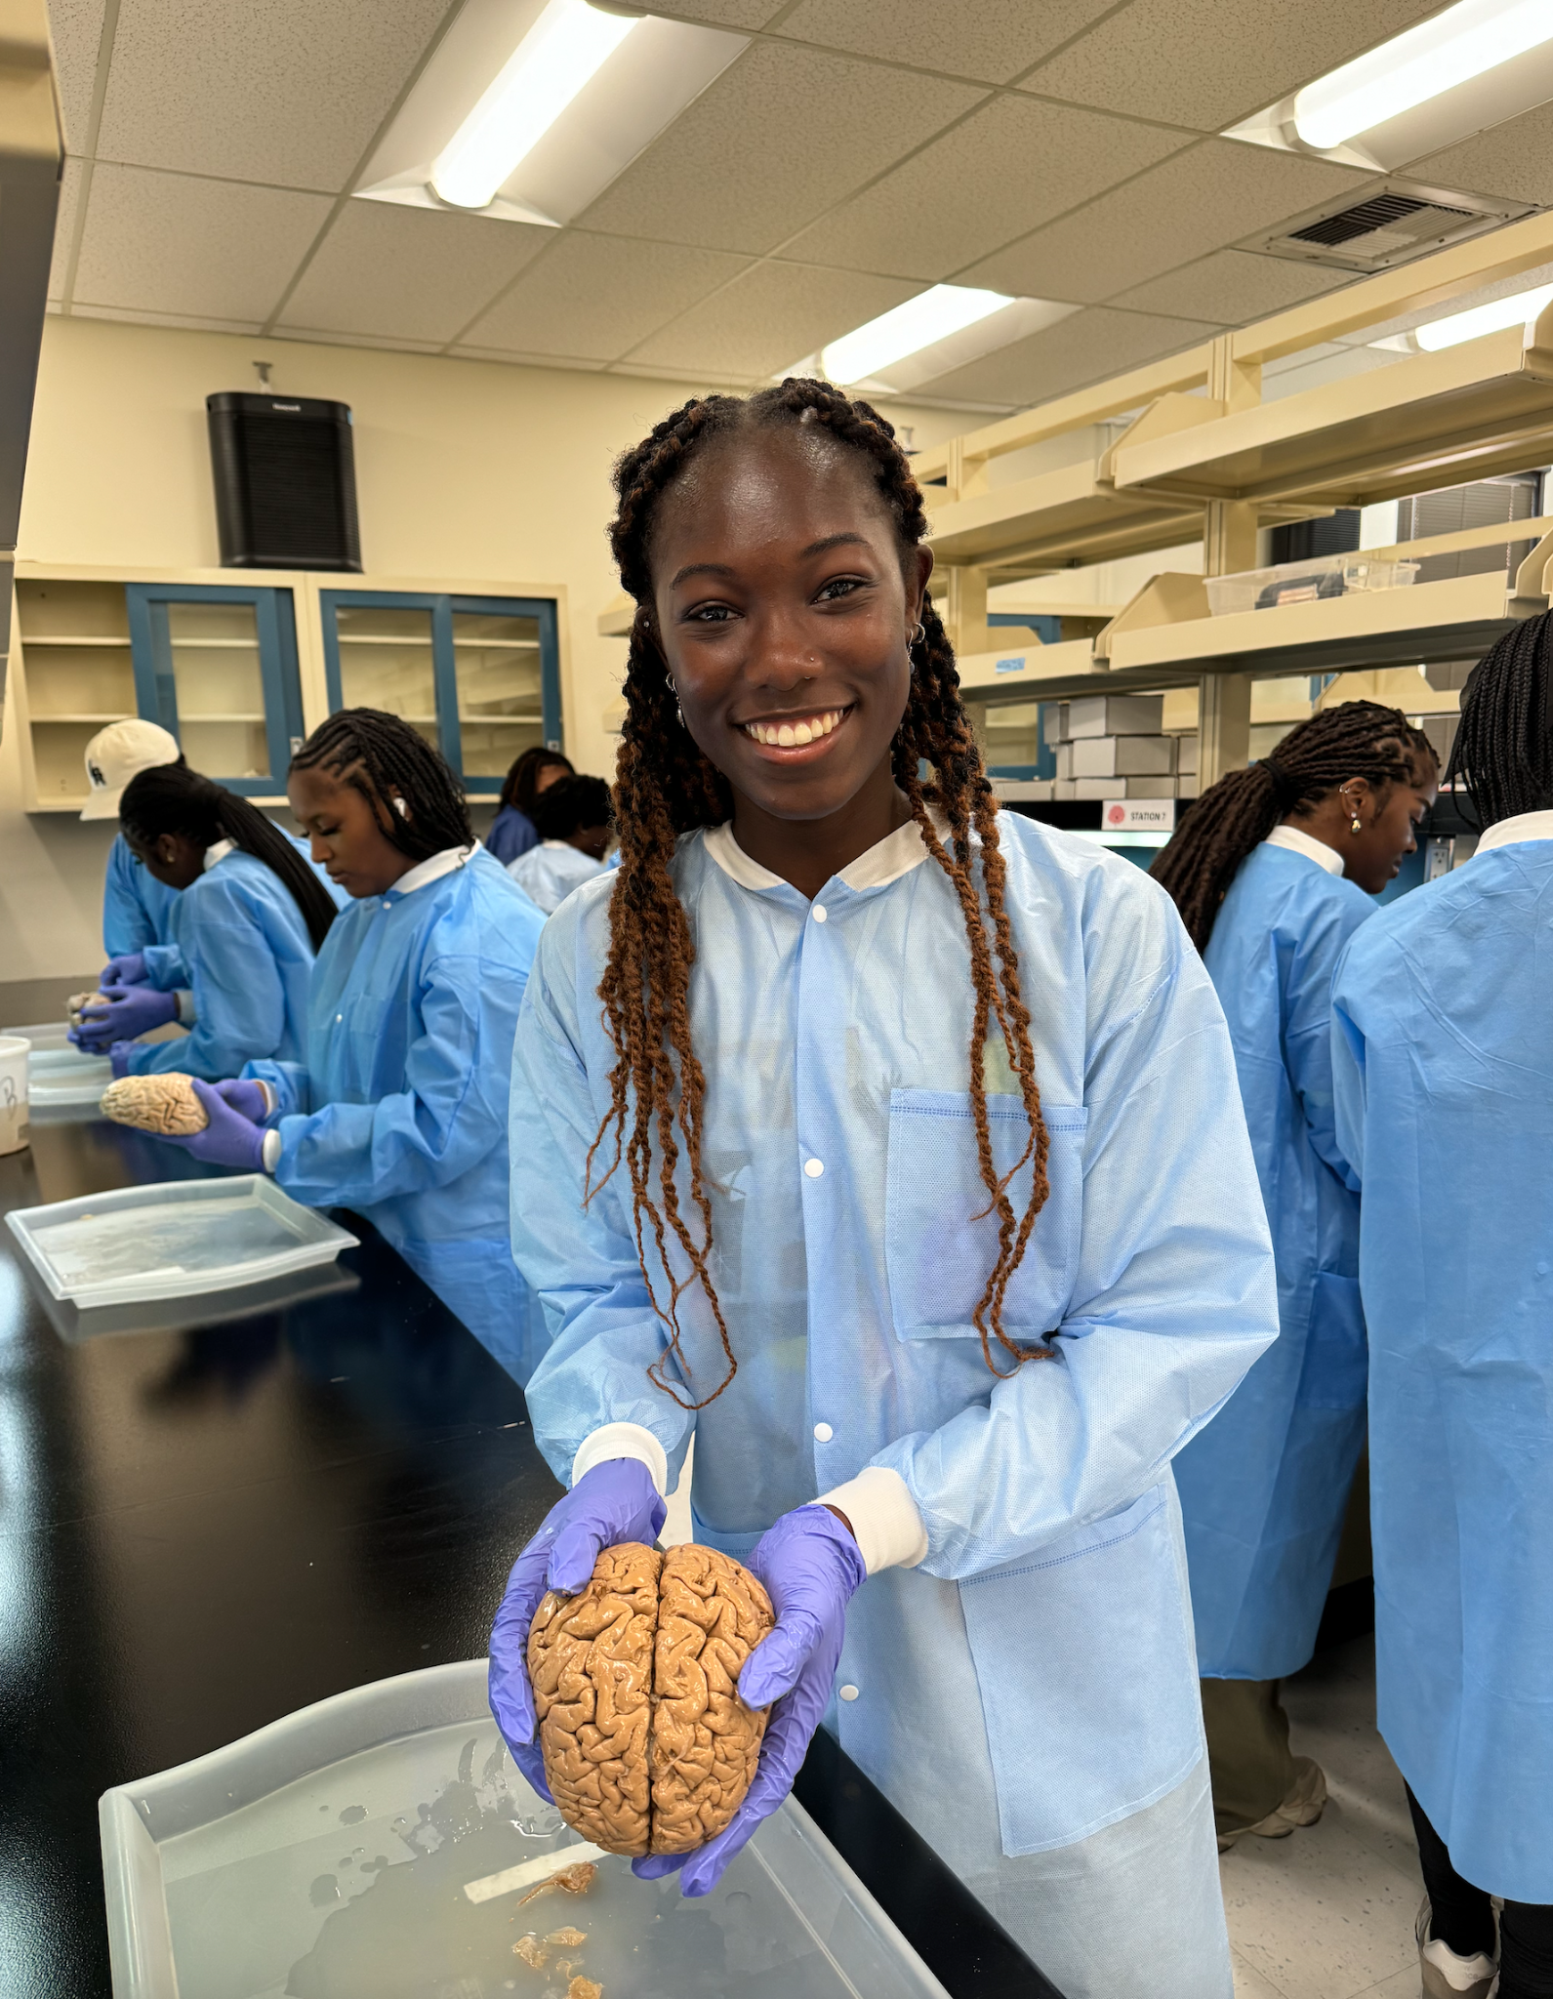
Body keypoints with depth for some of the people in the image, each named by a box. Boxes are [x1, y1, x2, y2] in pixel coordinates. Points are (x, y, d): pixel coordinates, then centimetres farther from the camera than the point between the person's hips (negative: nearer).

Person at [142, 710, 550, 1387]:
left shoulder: (481, 938, -23)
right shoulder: (369, 912, 8)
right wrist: (270, 1092, -5)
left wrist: (269, 1150, -24)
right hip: (374, 1241, 9)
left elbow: (444, 1128, -26)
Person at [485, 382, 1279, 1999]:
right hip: (739, 1638, 2)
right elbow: (597, 1292, -1)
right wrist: (618, 1462, -23)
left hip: (1044, 1662, -1)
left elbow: (1189, 1310, -15)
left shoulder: (1097, 928, -16)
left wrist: (870, 1523, -25)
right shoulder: (599, 956, -8)